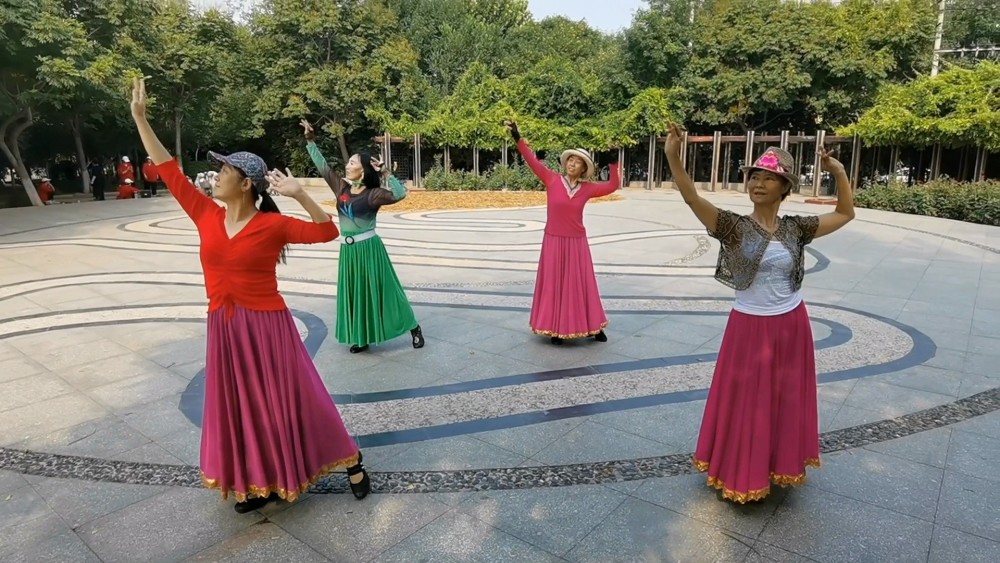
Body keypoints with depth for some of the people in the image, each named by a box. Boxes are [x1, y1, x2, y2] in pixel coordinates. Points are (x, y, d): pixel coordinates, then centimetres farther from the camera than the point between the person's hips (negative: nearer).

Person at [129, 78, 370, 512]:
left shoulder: (272, 225, -11)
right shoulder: (207, 216, 2)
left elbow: (326, 232, -14)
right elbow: (169, 171, 8)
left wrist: (299, 195, -25)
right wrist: (140, 117, 9)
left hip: (265, 325, -5)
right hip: (224, 329, 6)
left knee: (289, 399, 3)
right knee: (240, 405, 13)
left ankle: (351, 462, 20)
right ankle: (260, 483, 31)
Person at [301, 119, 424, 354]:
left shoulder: (373, 194, -12)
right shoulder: (341, 187, 6)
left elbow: (400, 194, -25)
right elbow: (323, 167, 12)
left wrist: (385, 173, -23)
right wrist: (310, 141, 11)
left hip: (368, 248, -6)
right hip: (348, 249, 6)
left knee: (380, 290, 1)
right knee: (353, 293, 10)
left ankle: (414, 328, 15)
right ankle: (361, 337, 22)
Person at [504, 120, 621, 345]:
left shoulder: (587, 188, 1)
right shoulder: (552, 180, -4)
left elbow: (613, 185, 9)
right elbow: (533, 161, -7)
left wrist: (614, 163, 1)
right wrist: (518, 138, -14)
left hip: (576, 242, 1)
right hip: (553, 242, -1)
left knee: (581, 284, 9)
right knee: (554, 284, 6)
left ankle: (592, 327, 20)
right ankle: (557, 328, 16)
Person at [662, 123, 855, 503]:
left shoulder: (796, 228, -1)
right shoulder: (735, 227, -12)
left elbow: (846, 213, 13)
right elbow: (692, 198, -26)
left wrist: (839, 172, 1)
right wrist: (673, 156, -41)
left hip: (791, 326, 4)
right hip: (750, 327, -3)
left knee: (786, 402, 19)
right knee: (746, 404, 9)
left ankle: (782, 465, 41)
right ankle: (742, 475, 28)